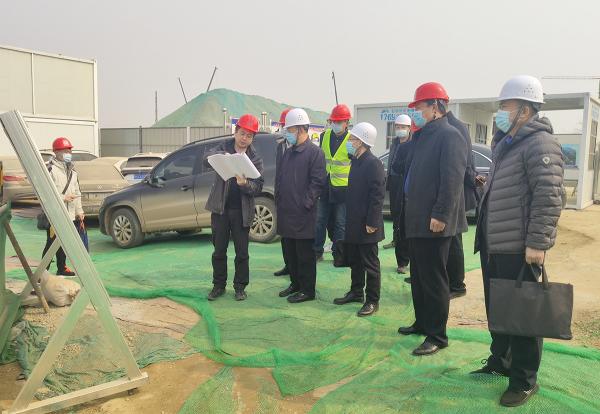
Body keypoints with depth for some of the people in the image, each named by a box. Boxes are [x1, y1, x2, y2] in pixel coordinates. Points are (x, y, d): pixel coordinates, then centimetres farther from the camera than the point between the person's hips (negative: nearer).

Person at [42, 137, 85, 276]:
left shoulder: (72, 170, 17)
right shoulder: (51, 169, -10)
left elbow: (77, 192, 21)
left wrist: (79, 211, 16)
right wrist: (63, 198, -18)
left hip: (70, 215, 8)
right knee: (52, 243, -7)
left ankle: (62, 268, 27)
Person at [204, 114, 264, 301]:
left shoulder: (255, 159, 1)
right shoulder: (224, 147, 3)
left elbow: (258, 187, -4)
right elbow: (206, 158, -17)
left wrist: (245, 183, -25)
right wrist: (223, 155, -36)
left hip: (242, 210, -1)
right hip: (220, 208, 1)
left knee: (242, 252, 5)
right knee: (219, 250, 10)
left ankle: (240, 286, 20)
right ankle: (219, 285, 23)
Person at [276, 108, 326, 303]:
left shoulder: (315, 152, -7)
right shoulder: (288, 153, 16)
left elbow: (317, 182, -13)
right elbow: (278, 178, 21)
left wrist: (305, 203, -16)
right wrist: (279, 200, 10)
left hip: (303, 214, -8)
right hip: (285, 212, 8)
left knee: (305, 254, 1)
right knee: (289, 252, 15)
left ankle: (308, 290, 11)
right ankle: (295, 283, 29)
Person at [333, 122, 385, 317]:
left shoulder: (373, 163, -16)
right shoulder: (356, 161, 12)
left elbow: (378, 195, -19)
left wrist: (372, 222, -20)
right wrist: (349, 218, 16)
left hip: (366, 224, -9)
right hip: (353, 223, 9)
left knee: (370, 263, 1)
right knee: (354, 260, 19)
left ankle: (372, 301, 11)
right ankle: (356, 292, 33)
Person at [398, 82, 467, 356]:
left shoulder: (449, 136, -12)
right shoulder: (423, 136, 17)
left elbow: (452, 180, -20)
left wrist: (440, 215, -24)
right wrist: (409, 210, 15)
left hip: (434, 223, -9)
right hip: (416, 220, 10)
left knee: (433, 279, -2)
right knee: (417, 276, 18)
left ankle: (437, 336, 9)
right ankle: (422, 322, 33)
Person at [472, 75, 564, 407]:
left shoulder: (540, 143, -13)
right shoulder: (505, 143, 17)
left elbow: (548, 197, -21)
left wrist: (537, 242, -23)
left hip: (518, 249, -9)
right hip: (493, 246, 9)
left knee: (522, 314, 1)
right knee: (496, 309, 19)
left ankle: (524, 380, 14)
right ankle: (500, 361, 36)